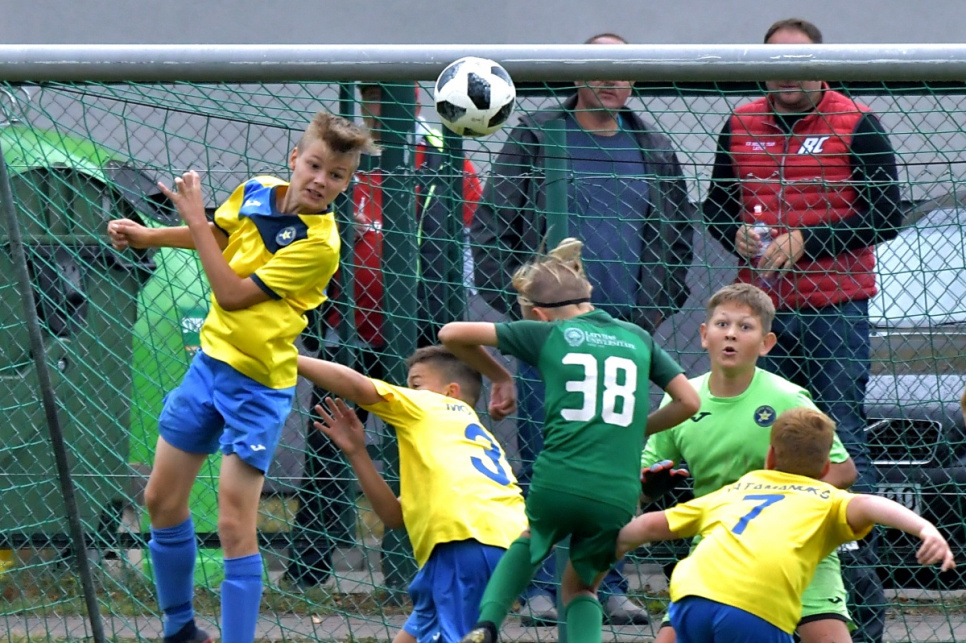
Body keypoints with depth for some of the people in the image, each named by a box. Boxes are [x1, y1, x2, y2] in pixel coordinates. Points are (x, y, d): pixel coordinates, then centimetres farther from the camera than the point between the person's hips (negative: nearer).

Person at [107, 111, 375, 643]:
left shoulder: (318, 244, -22)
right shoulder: (256, 192, -3)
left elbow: (233, 294, -22)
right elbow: (217, 236, 21)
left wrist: (193, 216, -18)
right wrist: (146, 236, 13)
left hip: (259, 385, -7)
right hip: (212, 360, 7)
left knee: (234, 527, -13)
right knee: (162, 500, 14)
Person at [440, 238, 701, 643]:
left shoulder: (548, 334, 9)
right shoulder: (638, 338, 15)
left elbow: (452, 334, 13)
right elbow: (688, 401, 14)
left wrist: (500, 376, 27)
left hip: (556, 484, -1)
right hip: (618, 497, 1)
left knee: (530, 541, 31)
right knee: (581, 587, 23)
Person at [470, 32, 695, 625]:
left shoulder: (654, 151, 12)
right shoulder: (536, 138, 2)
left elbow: (679, 232, 21)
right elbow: (490, 223, 2)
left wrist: (659, 304, 11)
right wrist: (513, 298, -6)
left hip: (625, 331, 3)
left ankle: (608, 584, 9)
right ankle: (542, 587, -1)